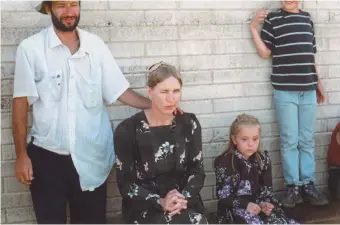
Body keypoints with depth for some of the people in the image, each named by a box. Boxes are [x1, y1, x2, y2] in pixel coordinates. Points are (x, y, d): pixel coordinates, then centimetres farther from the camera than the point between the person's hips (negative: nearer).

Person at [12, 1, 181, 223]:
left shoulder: (95, 45, 1)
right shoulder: (30, 48, -6)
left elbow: (118, 90, 3)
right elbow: (21, 102, -4)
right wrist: (21, 154, -6)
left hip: (91, 155, 2)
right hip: (46, 154, -2)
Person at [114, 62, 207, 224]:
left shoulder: (189, 123, 4)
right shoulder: (128, 130, -7)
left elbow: (197, 170, 5)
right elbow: (126, 184, -6)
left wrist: (184, 198, -14)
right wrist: (161, 202, -18)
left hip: (185, 202, 3)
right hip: (144, 207, -3)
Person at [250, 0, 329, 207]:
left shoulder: (307, 18, 12)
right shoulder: (273, 19, 1)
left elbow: (310, 55, 17)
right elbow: (265, 53, -2)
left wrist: (318, 82, 17)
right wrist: (254, 28, -11)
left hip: (308, 89, 4)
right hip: (285, 90, -3)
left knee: (308, 141, 7)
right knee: (290, 141, 1)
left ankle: (308, 185, 15)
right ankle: (293, 186, 10)